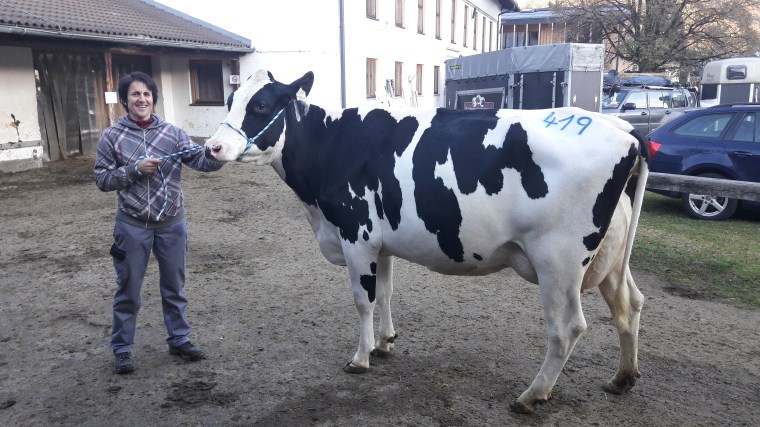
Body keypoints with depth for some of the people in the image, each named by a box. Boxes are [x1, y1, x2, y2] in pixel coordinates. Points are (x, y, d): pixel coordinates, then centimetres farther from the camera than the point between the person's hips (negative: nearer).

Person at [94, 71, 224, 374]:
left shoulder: (172, 132, -1)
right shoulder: (112, 137, -4)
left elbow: (199, 160, -12)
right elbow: (102, 180, -2)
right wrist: (135, 169, -17)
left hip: (172, 223, 2)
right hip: (132, 225, -2)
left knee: (174, 286, 14)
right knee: (128, 290, 10)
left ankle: (179, 340, 31)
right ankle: (121, 349, 27)